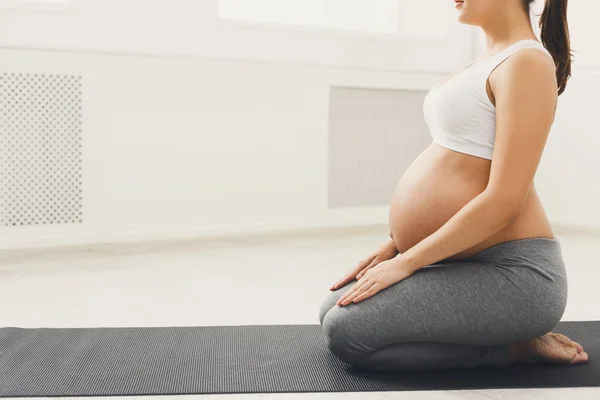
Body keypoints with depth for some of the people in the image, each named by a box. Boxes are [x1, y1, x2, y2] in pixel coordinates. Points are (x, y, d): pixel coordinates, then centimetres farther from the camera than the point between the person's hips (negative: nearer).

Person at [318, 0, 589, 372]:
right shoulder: (492, 61, 16)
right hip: (463, 262, 10)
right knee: (333, 310, 10)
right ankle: (506, 331, 13)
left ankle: (512, 346, -4)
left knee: (346, 330, -19)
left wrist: (406, 261, -17)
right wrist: (395, 245, 11)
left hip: (513, 273, -10)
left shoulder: (528, 62, -14)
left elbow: (503, 202, -22)